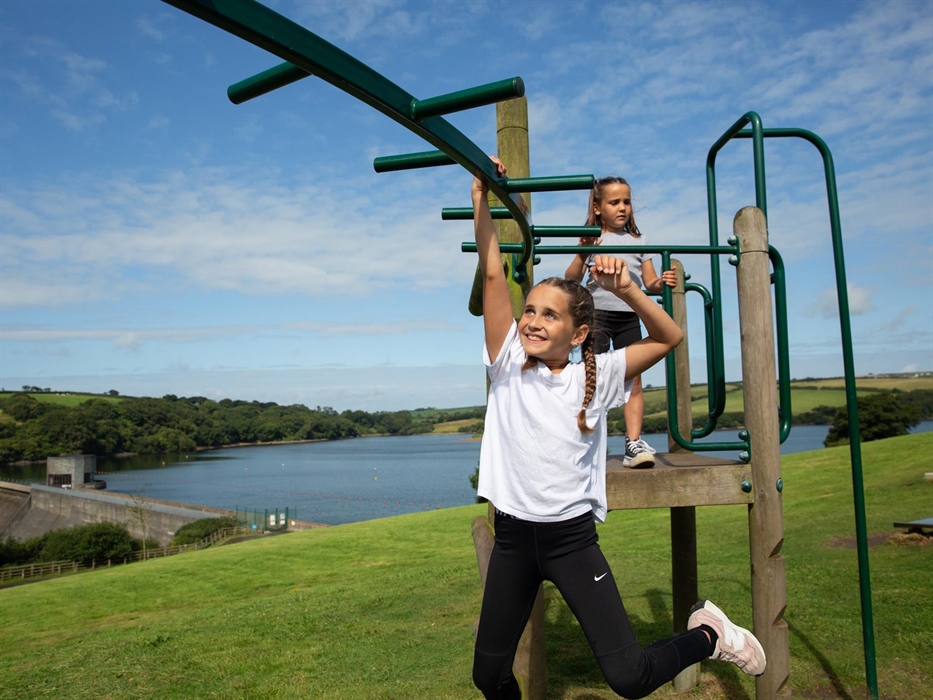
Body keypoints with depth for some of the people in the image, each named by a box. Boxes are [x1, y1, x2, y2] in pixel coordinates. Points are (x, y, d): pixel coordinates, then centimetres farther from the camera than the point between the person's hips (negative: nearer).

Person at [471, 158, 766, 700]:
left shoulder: (594, 379, -2)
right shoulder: (509, 367, -2)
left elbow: (670, 337, -2)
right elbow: (492, 273, -7)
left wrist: (627, 289, -16)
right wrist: (481, 193, -9)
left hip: (572, 537, -2)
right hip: (513, 537, 2)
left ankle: (708, 634, 23)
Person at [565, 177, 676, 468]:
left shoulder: (638, 240, 12)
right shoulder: (591, 239, 1)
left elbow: (649, 282, 11)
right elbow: (570, 281, -7)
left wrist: (662, 281, -11)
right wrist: (582, 256, -24)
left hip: (629, 317, 3)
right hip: (597, 314, -3)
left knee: (634, 381, -3)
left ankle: (634, 443, -1)